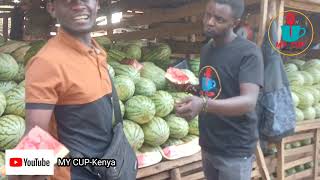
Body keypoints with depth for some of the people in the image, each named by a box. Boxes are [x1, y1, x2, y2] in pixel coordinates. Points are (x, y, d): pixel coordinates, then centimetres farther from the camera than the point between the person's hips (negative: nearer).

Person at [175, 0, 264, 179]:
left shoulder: (248, 52, -16)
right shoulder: (206, 49, 7)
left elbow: (249, 102, -27)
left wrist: (204, 104, -42)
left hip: (235, 150, -6)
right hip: (208, 144, 7)